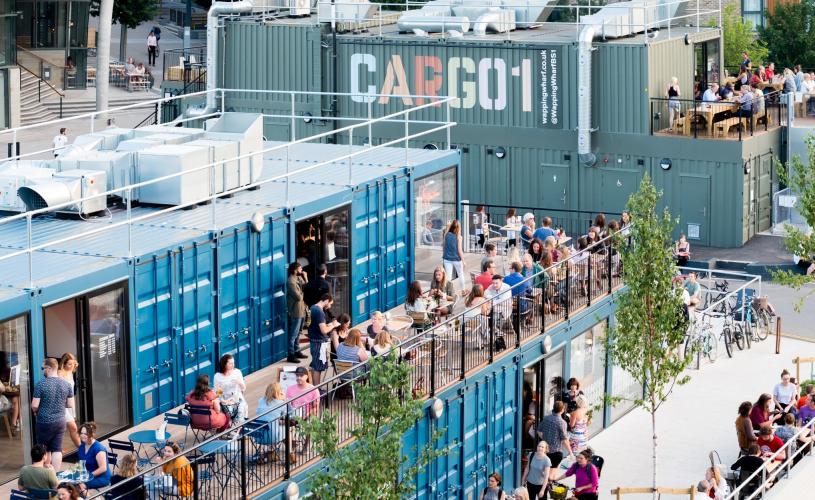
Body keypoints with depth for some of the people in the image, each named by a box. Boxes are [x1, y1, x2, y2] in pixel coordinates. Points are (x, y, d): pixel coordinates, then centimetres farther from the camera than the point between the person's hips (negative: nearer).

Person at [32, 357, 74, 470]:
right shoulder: (66, 384, -1)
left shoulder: (40, 384, -14)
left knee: (45, 451, 13)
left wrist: (35, 411, 7)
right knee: (57, 450, 6)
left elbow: (34, 406, -15)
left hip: (44, 422, -3)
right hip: (60, 422, 3)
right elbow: (70, 405, 4)